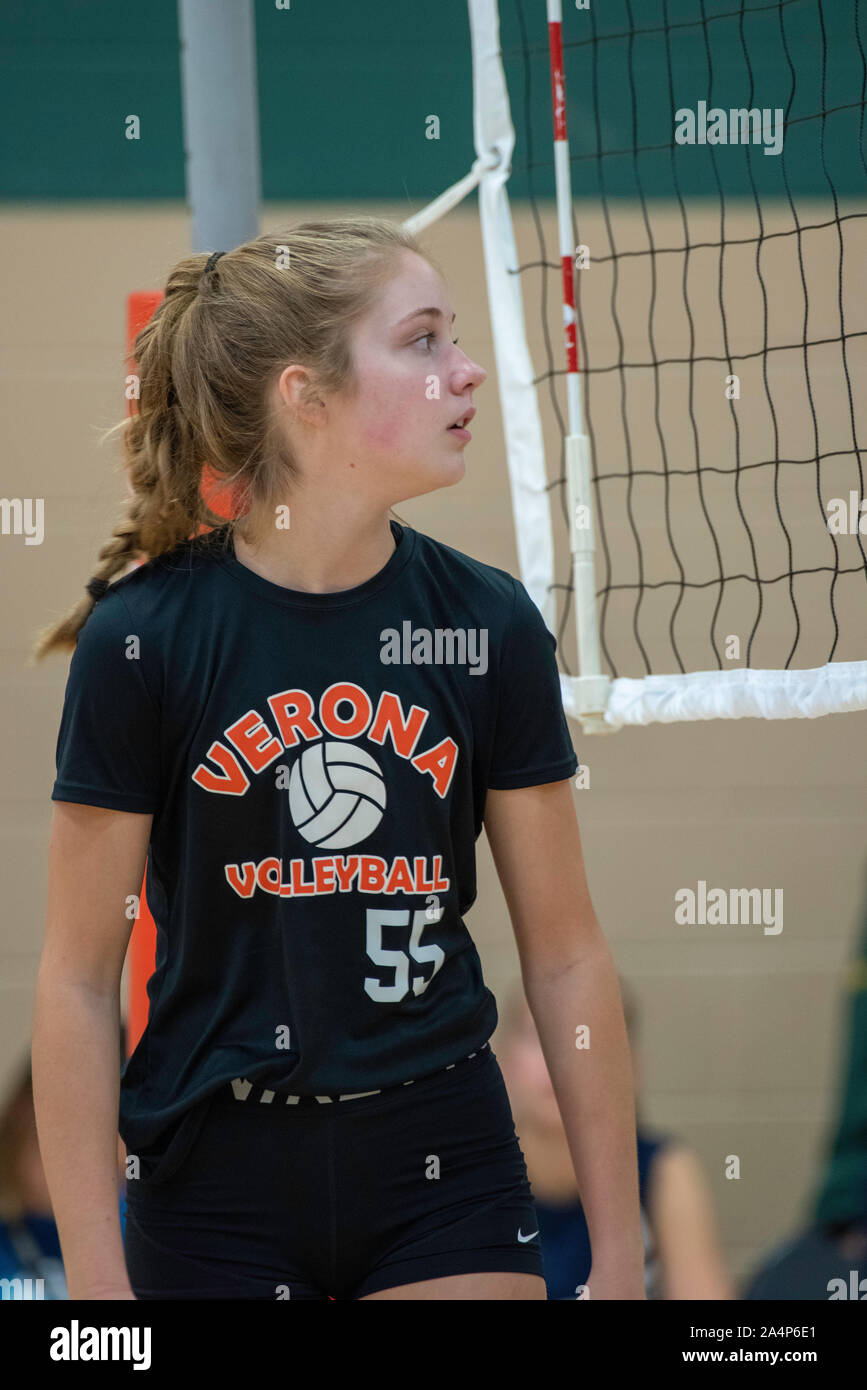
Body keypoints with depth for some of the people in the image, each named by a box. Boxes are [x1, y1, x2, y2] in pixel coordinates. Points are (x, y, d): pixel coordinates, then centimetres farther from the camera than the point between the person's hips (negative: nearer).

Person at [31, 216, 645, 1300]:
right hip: (218, 1180, -2)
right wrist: (95, 1276, -9)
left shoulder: (487, 624, 0)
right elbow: (76, 979, -5)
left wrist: (619, 1253, 4)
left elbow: (565, 954, 5)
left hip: (444, 1173, 2)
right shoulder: (146, 636, -8)